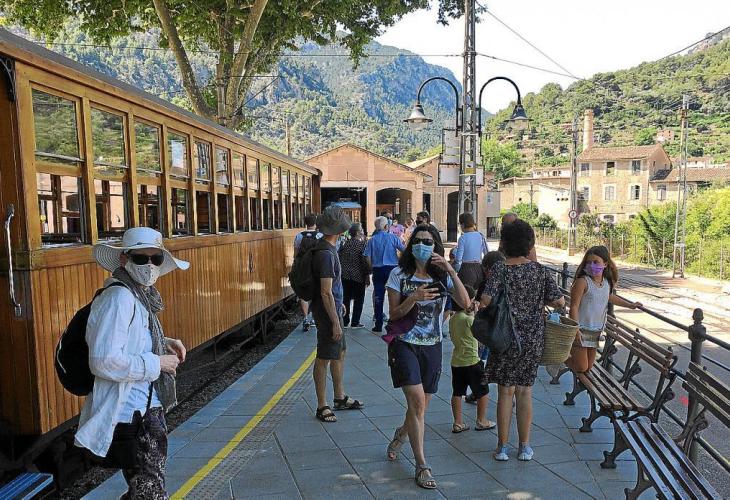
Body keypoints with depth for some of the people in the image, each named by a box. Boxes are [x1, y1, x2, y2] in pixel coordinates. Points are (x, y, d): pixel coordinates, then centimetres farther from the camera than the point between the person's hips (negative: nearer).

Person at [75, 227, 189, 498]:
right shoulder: (118, 297, -22)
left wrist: (164, 344, 5)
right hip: (131, 413, -10)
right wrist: (157, 364, -21)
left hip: (149, 407, 10)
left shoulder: (142, 295, 8)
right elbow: (105, 361, -30)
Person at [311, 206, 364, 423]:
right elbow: (325, 292, -24)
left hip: (333, 309, 10)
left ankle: (340, 398, 33)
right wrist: (335, 322, -22)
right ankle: (322, 407, 14)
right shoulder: (326, 254, -23)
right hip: (327, 313, -10)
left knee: (340, 352, 19)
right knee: (324, 358, 1)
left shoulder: (327, 247, 7)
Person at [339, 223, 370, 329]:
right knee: (358, 300, 6)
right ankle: (355, 322, 8)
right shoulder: (362, 244, -12)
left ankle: (345, 321, 16)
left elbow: (339, 259, 7)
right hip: (358, 276, -5)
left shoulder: (345, 244, 3)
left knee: (346, 299, 12)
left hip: (345, 276, 5)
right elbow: (365, 261, -13)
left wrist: (341, 272, 17)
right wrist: (367, 276, -5)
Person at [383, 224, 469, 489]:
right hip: (405, 345, -3)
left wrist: (451, 271, -22)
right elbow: (394, 314, -7)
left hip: (432, 347, 3)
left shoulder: (442, 276, 2)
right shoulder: (399, 275, -4)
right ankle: (421, 466, 0)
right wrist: (414, 298, -23)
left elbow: (465, 303, -14)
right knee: (417, 401, -14)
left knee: (420, 406, 12)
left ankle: (401, 434, 45)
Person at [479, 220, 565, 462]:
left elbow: (486, 300, -21)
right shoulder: (540, 271, 0)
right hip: (533, 338, 3)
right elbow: (560, 301, 0)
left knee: (505, 391, 7)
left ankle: (502, 447, 16)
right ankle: (524, 447, 22)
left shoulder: (500, 269, -10)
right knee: (525, 390, 14)